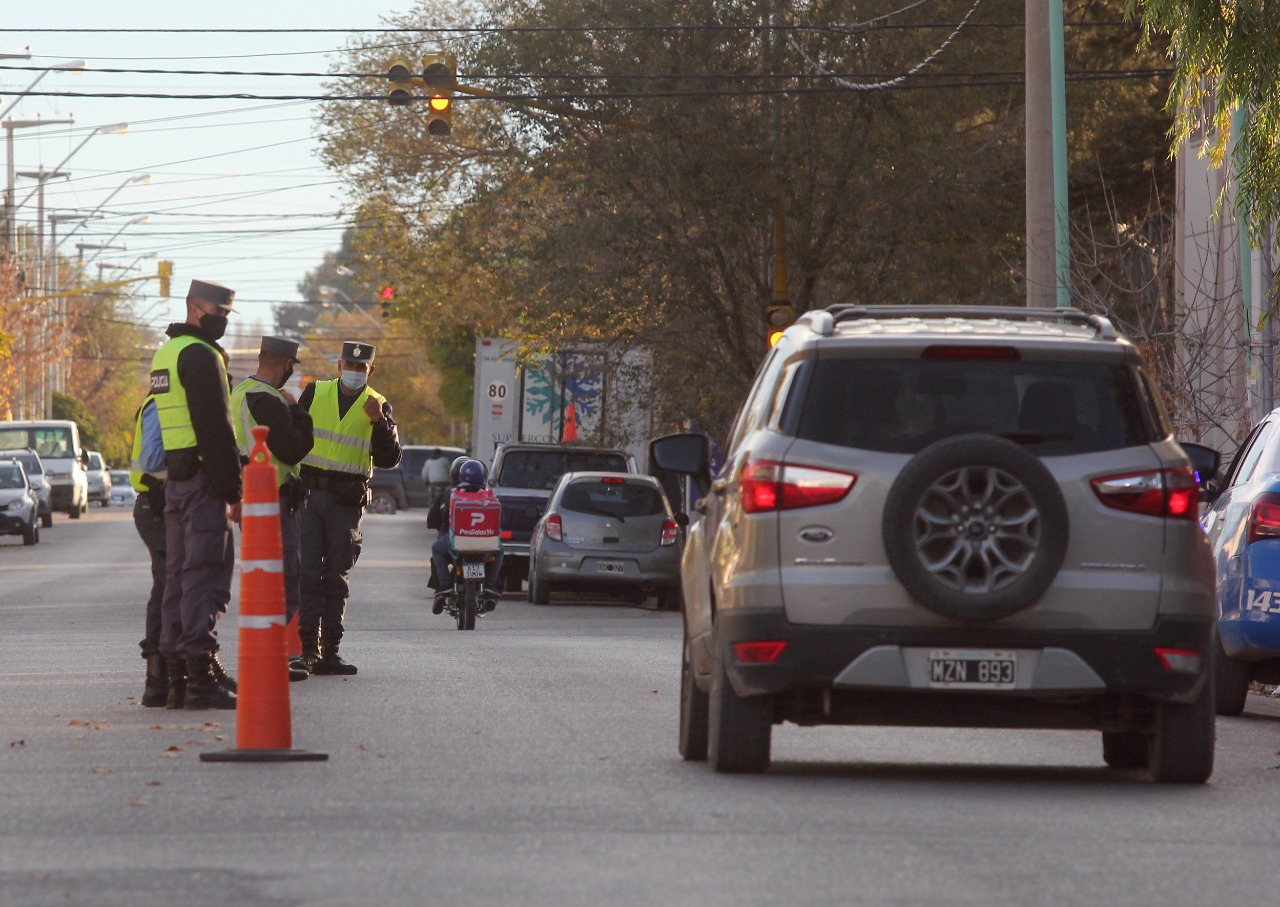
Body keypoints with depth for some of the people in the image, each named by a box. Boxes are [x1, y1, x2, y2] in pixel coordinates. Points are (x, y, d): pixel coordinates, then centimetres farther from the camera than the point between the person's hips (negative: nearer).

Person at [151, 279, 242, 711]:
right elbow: (216, 428, -17)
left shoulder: (165, 354, 20)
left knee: (178, 574, 12)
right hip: (202, 479, -10)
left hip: (173, 478, 10)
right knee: (206, 575, -11)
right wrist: (232, 490, -17)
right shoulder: (200, 355, -12)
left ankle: (175, 674, 14)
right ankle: (199, 678, -15)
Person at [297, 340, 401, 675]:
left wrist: (379, 421, -15)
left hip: (347, 500, 0)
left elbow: (388, 459, -1)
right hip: (309, 493, 0)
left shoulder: (377, 406, 7)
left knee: (336, 578, 3)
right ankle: (309, 645, -6)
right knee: (307, 574, -6)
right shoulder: (315, 393, 8)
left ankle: (328, 650, 5)